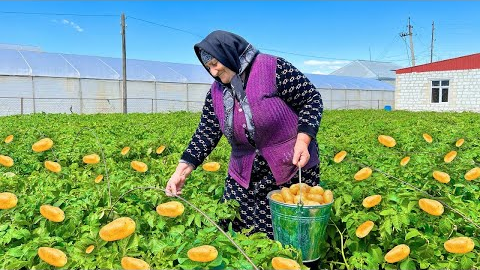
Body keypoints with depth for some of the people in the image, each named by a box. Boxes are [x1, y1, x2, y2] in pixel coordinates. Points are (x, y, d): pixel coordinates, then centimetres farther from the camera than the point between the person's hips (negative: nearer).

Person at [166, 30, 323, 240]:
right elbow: (205, 134, 3)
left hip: (293, 166, -4)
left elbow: (312, 99, -9)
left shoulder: (274, 69, -11)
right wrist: (182, 170, -8)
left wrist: (302, 140, -21)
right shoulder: (216, 92, 6)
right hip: (245, 176, 5)